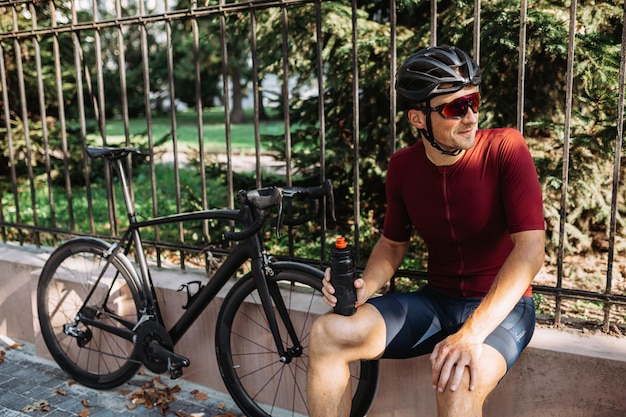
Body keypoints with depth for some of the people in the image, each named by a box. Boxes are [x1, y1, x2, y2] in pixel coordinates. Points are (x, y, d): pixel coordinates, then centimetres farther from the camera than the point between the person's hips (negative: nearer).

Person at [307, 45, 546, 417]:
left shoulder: (505, 148, -15)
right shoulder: (403, 166, -2)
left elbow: (531, 249, -21)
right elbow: (393, 243, 11)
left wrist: (472, 333, -31)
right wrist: (365, 288, -11)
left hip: (502, 306, -4)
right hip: (436, 301, 4)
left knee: (456, 382, -37)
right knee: (328, 334, -16)